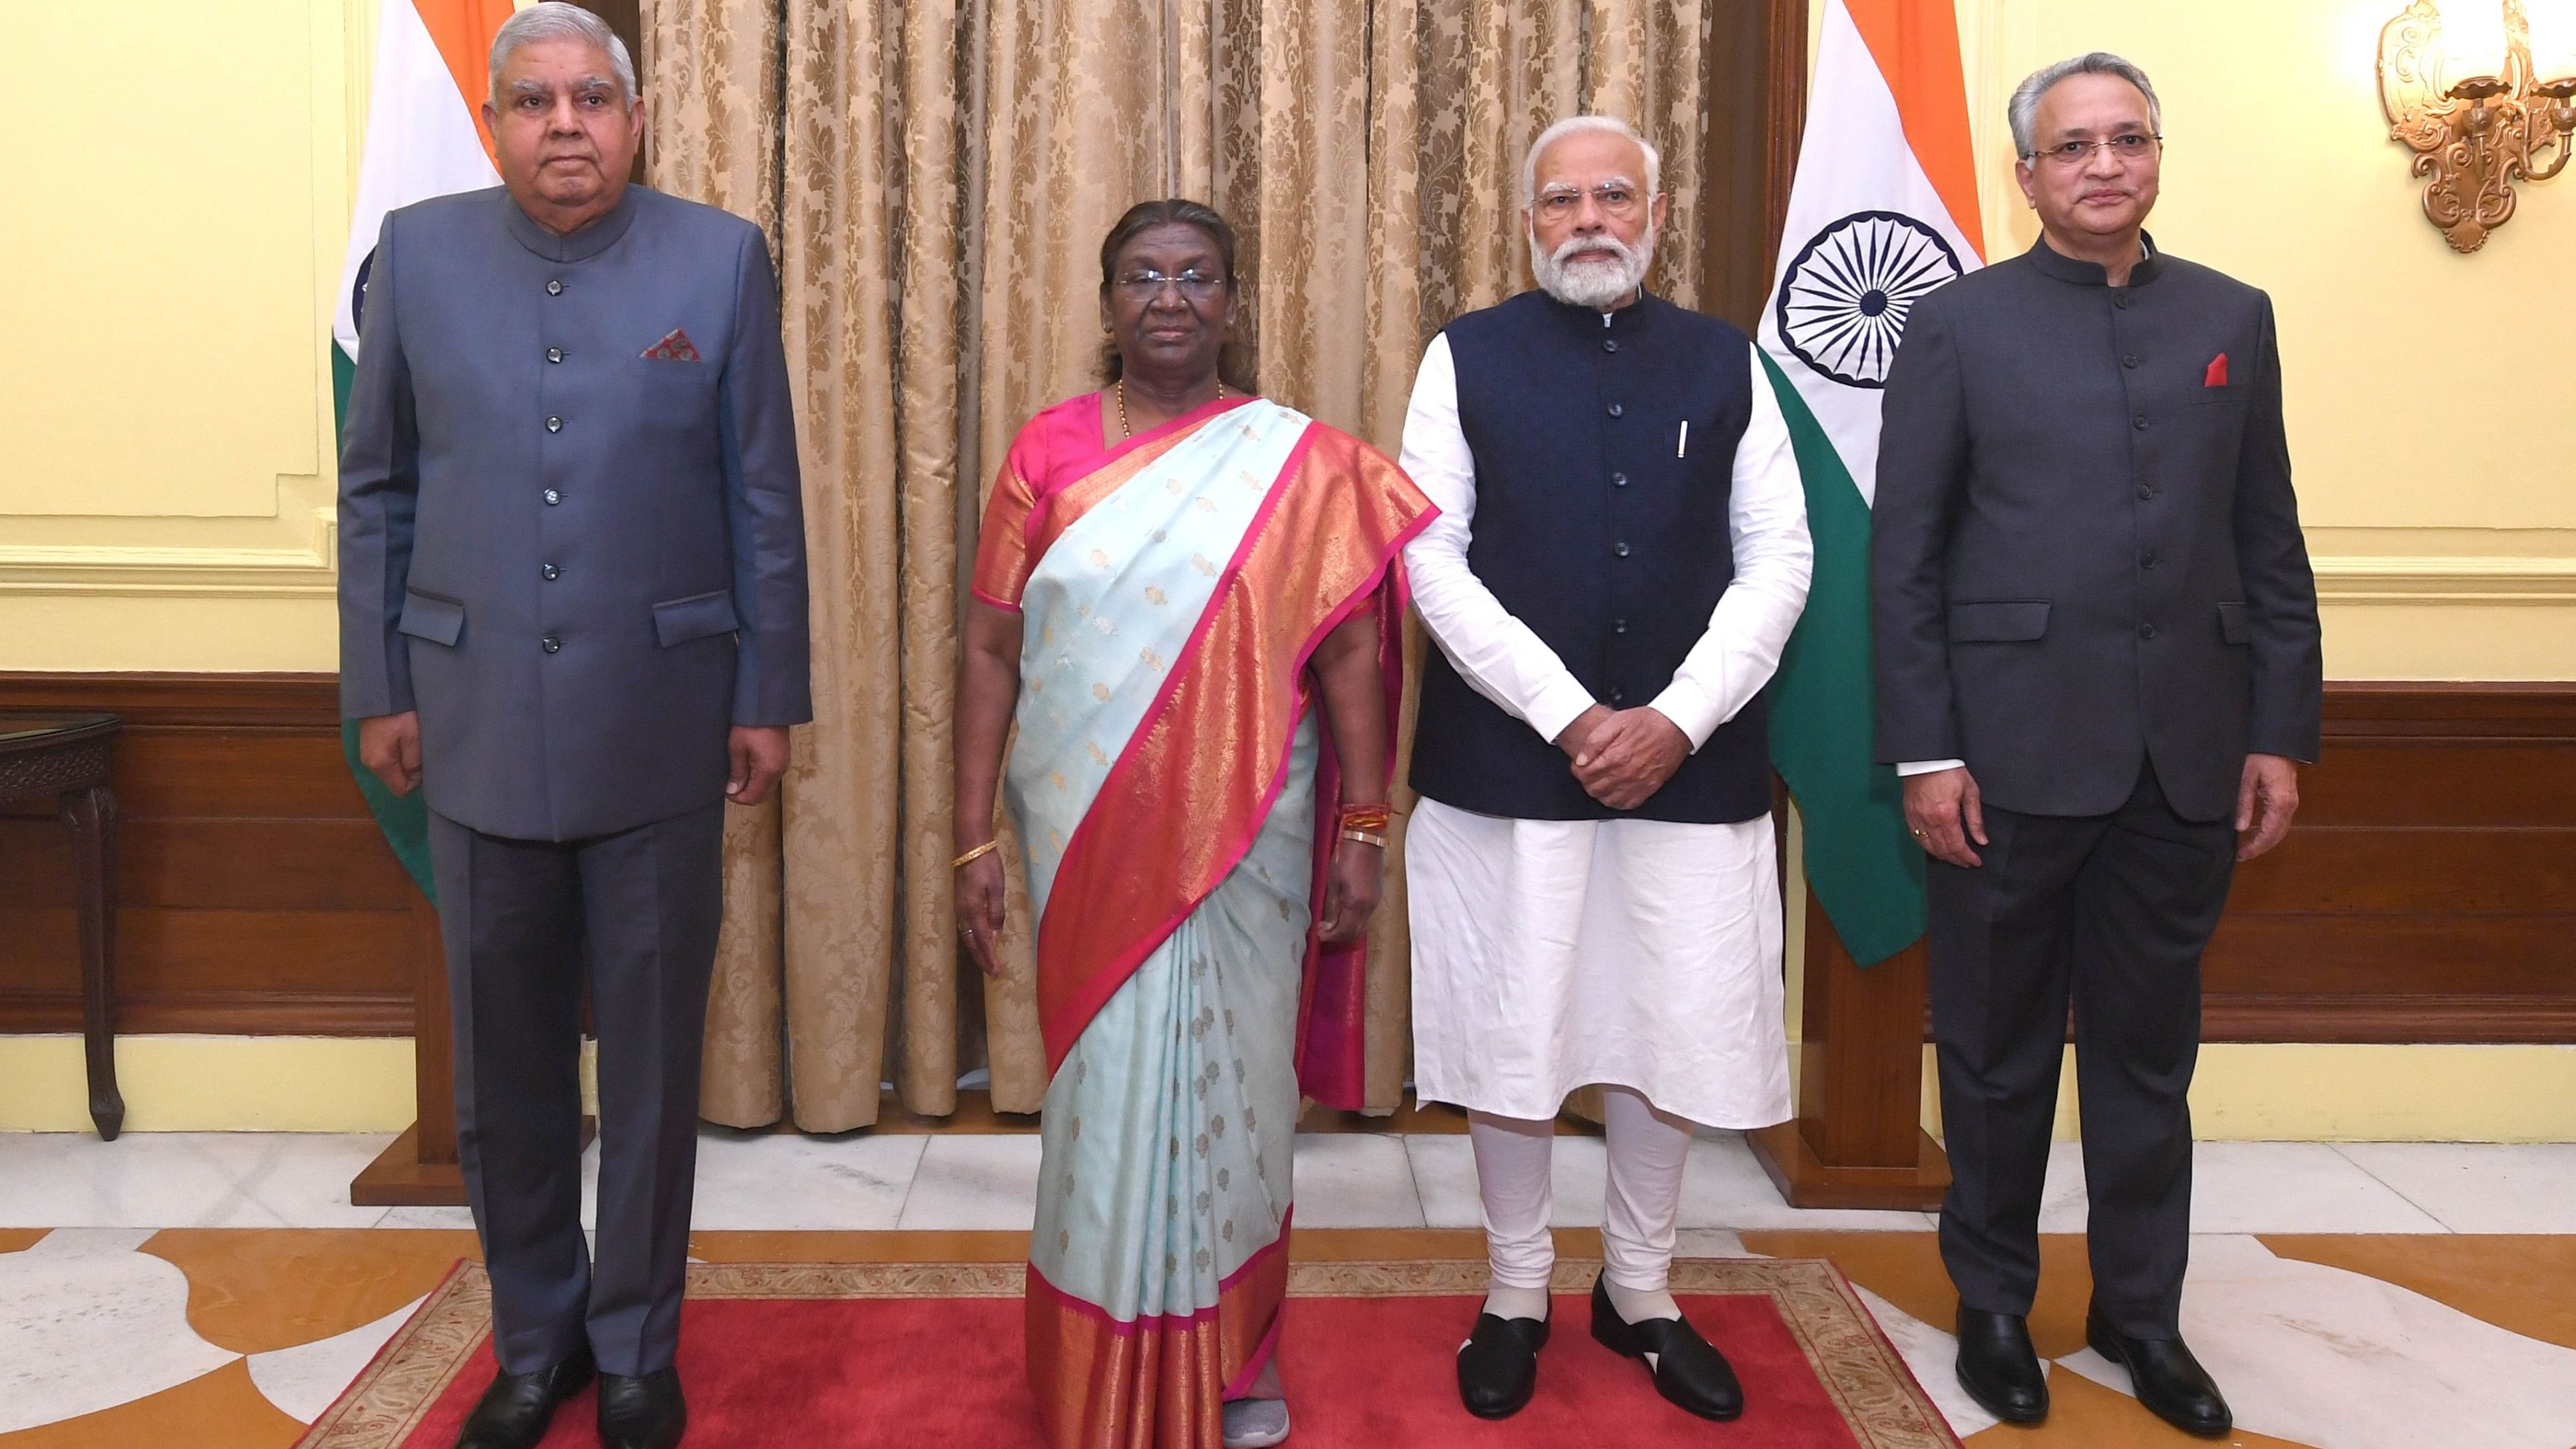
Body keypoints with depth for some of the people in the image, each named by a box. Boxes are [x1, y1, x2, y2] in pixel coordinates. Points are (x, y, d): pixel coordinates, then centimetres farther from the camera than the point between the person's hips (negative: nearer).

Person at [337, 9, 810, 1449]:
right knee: (506, 1059, 13)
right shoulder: (418, 251, 3)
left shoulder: (722, 258, -2)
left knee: (653, 1058, 9)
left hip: (661, 724, -1)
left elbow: (765, 497, -1)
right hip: (478, 723, 2)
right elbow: (376, 488, 7)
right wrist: (378, 688, 5)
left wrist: (770, 695, -2)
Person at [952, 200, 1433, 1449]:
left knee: (1231, 1080, 11)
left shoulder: (1301, 465, 0)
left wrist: (1363, 830, -4)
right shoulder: (1048, 450, 2)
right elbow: (990, 651, 2)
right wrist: (974, 841, -1)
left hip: (1244, 836, 0)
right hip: (1088, 840, 1)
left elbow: (1348, 652, 0)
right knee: (1108, 1087, 8)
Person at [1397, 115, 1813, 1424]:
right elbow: (1434, 560, -5)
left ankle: (1640, 1292, 29)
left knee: (1673, 1032, 9)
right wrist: (1569, 717, -12)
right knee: (1512, 1031, 5)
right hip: (1507, 758, -1)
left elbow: (1777, 558, 3)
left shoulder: (1725, 362, 8)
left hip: (1688, 758, 2)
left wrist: (1676, 720, -9)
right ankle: (1515, 1295, 26)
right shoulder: (1468, 358, 3)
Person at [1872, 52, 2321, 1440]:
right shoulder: (1959, 323, -1)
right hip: (2012, 753, -3)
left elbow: (2271, 545, 9)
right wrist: (1924, 753, -9)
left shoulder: (2233, 318, 9)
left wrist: (2282, 732, 4)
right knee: (1999, 1053, 10)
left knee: (2149, 1052, 14)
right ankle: (1993, 1302, 27)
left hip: (2186, 756, 3)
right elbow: (1903, 556, -4)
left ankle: (2141, 1310, 30)